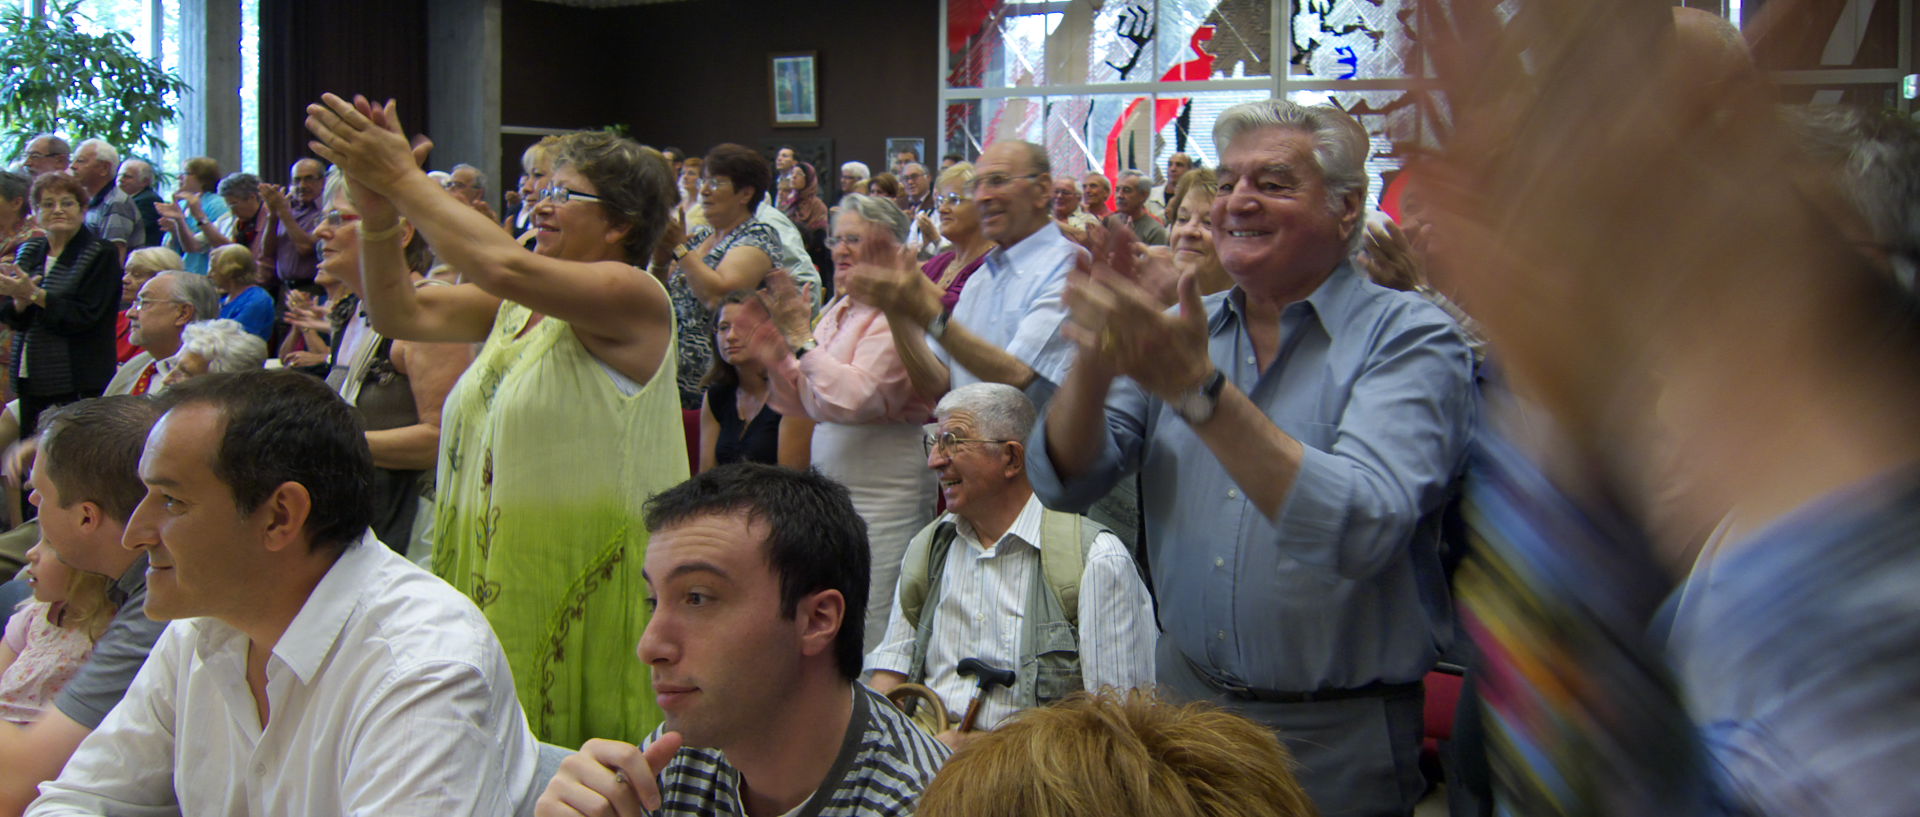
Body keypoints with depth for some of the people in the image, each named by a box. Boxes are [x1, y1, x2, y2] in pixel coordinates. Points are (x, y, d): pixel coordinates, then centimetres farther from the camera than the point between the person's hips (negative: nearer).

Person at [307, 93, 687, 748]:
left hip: (581, 591, -8)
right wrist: (378, 216, -8)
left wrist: (401, 177, -19)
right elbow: (402, 312, 7)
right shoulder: (516, 307, 13)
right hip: (493, 582, 8)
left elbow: (505, 268, -26)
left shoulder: (634, 299, -12)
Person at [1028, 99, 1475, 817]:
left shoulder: (1410, 339, -13)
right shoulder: (1186, 329, 3)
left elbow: (1361, 533, -28)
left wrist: (1198, 388, -35)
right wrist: (1096, 361, -24)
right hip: (1185, 694, 4)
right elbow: (1064, 482, -5)